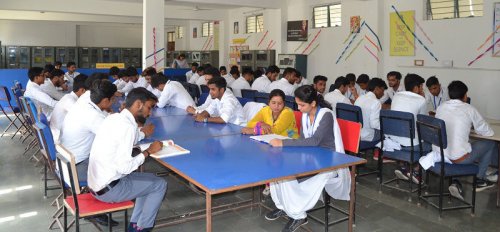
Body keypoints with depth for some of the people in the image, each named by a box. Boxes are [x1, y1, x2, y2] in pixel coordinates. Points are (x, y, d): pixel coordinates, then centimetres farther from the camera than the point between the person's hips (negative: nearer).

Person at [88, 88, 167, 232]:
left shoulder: (113, 118, 4)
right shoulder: (127, 127, -22)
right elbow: (124, 167, -24)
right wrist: (148, 151, -12)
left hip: (96, 183, 9)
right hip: (108, 189, -9)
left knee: (150, 180, 21)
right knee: (160, 185, 3)